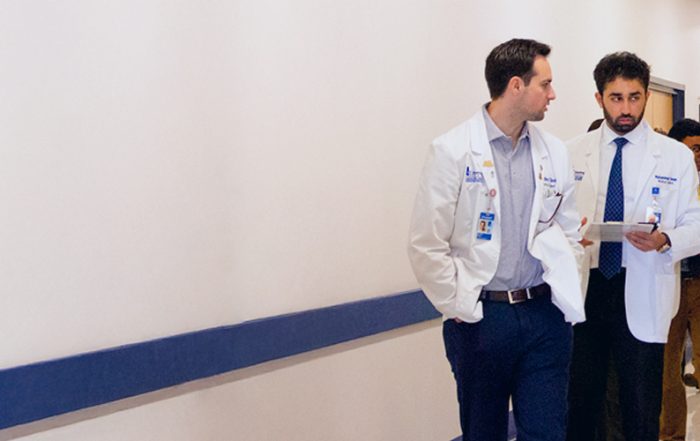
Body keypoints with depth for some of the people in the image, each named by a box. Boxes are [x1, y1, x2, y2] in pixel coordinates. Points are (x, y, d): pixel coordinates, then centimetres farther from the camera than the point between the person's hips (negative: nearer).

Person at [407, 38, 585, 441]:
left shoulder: (555, 152, 7)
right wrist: (461, 310, -8)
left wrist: (569, 297, 7)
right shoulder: (453, 151, -8)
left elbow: (570, 234, 15)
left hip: (546, 315, 3)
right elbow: (426, 246, -9)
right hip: (481, 318, -3)